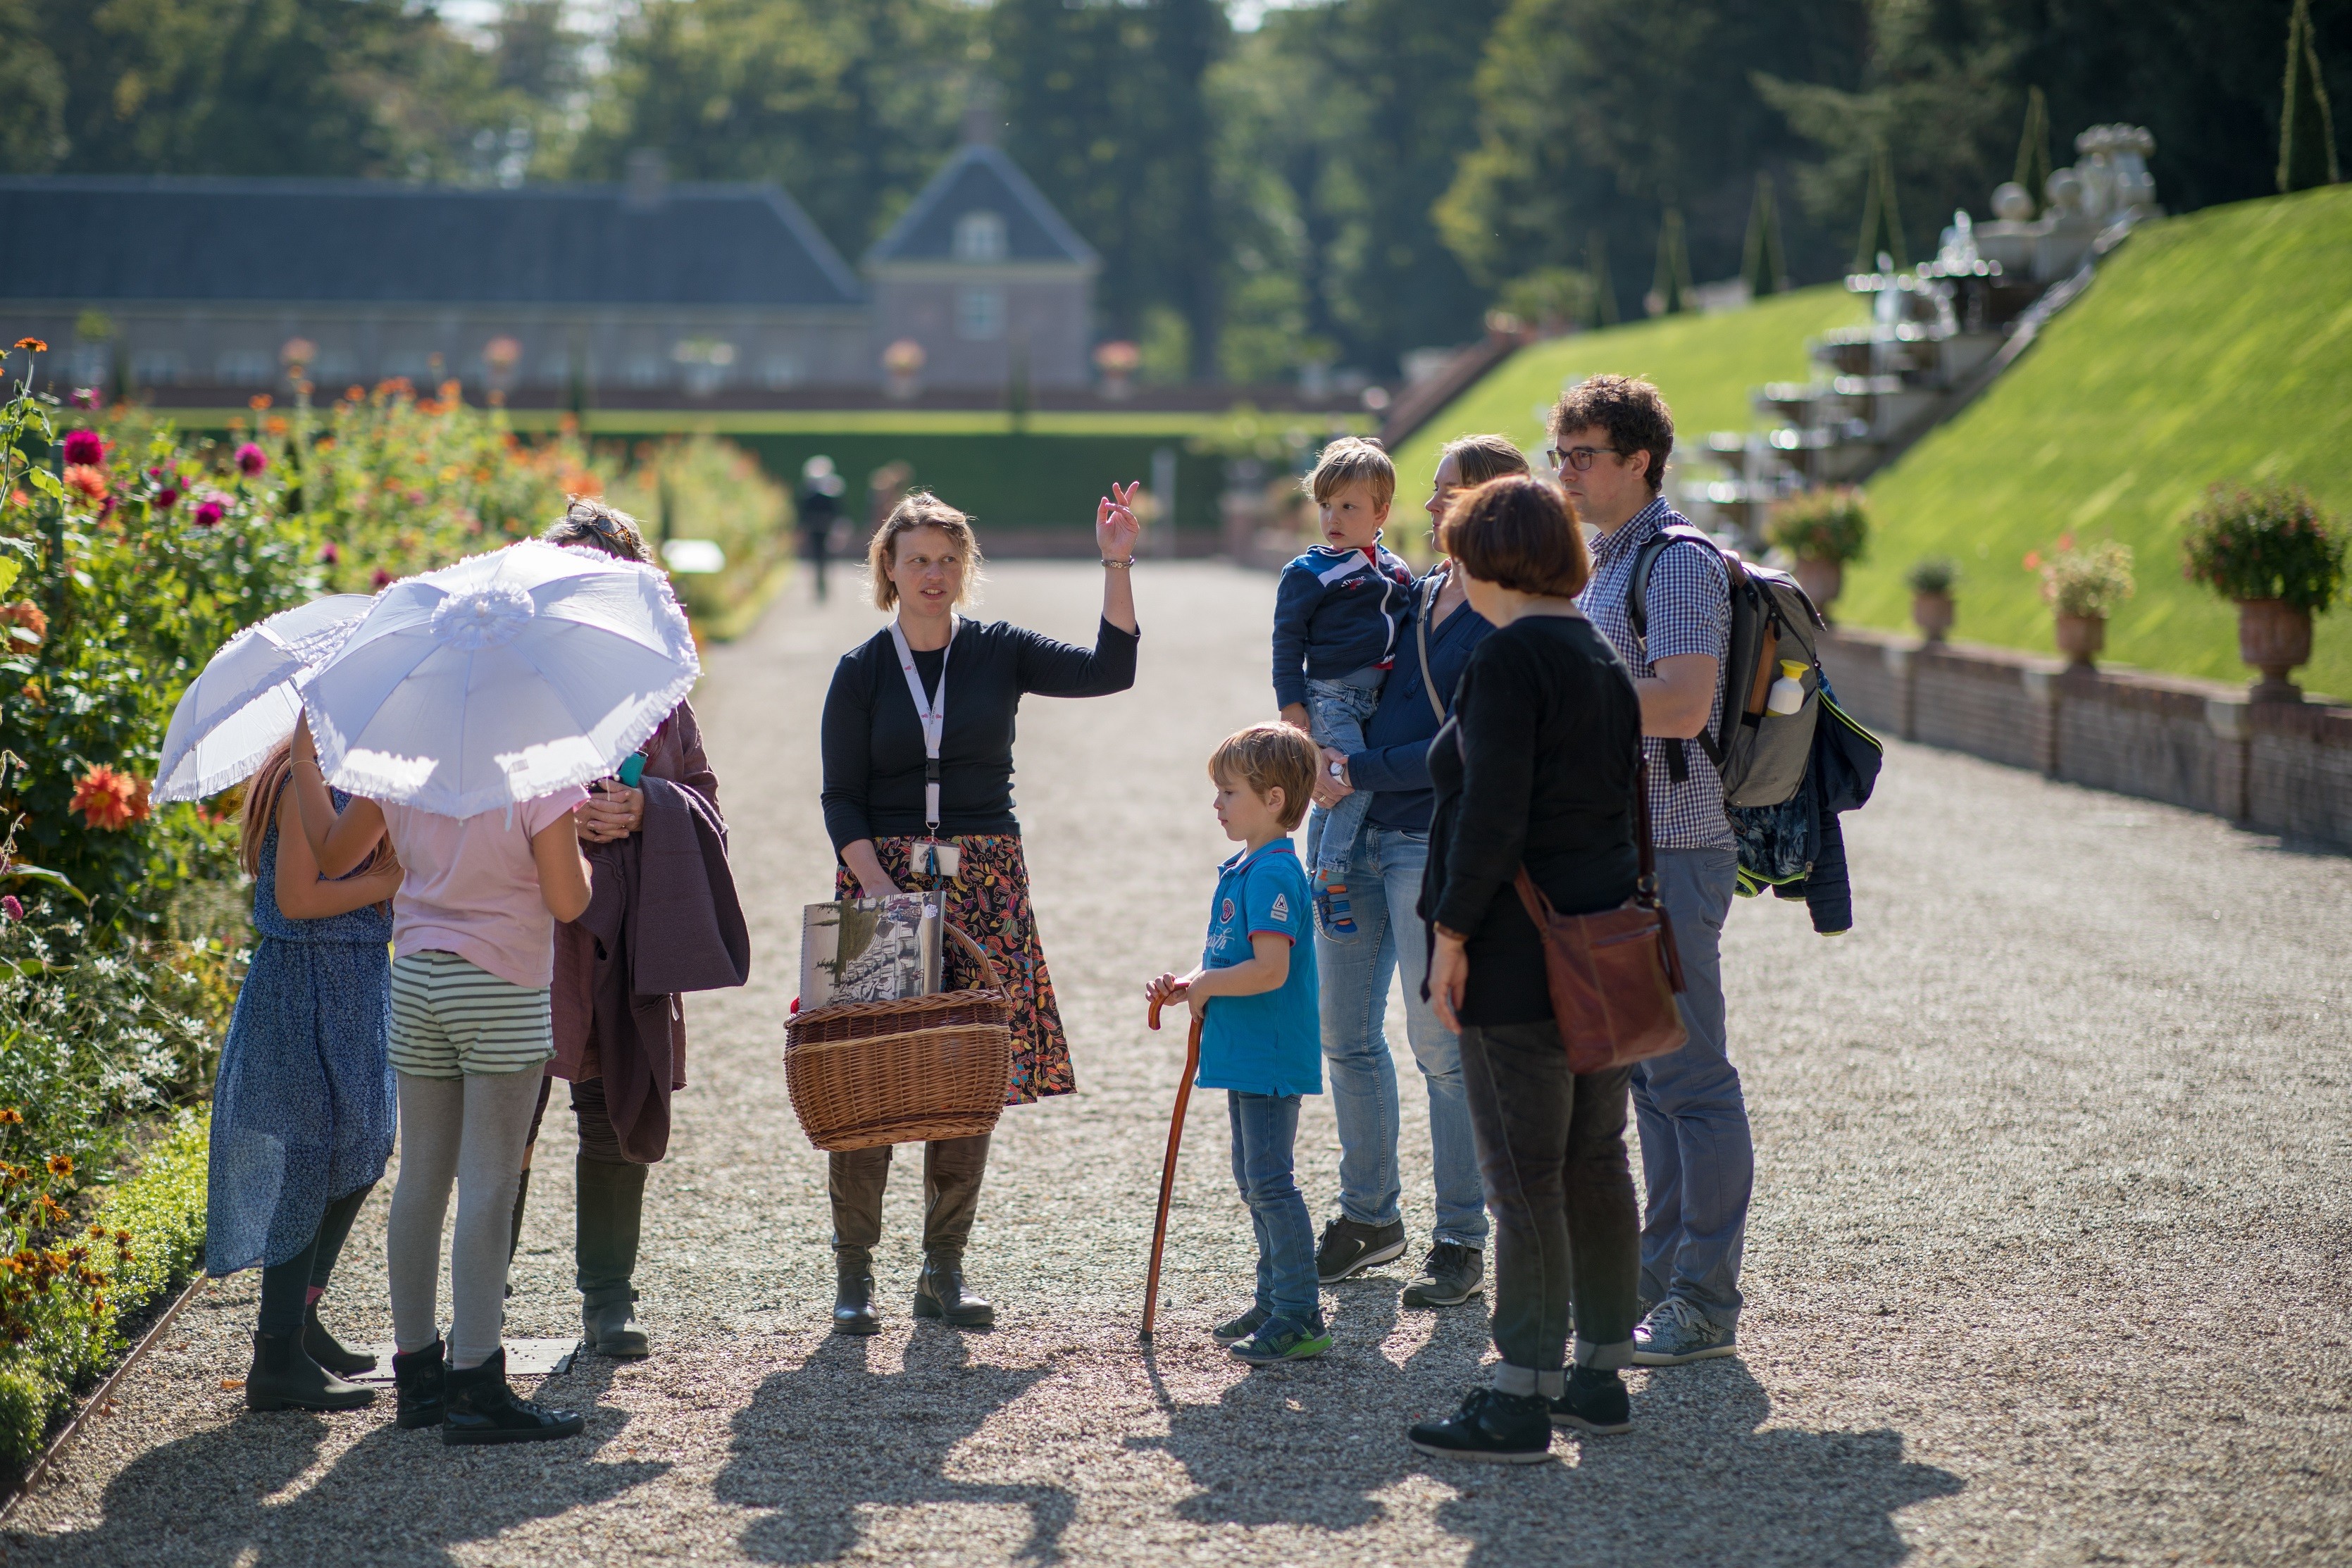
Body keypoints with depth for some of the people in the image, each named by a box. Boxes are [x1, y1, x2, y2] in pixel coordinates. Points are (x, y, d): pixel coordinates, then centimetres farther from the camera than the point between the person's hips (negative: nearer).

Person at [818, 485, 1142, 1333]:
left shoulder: (998, 651, 6)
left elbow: (1107, 671, -4)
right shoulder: (861, 671, 2)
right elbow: (841, 799, -1)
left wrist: (1117, 566, -11)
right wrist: (878, 884, -15)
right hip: (881, 875, -2)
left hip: (983, 882, 2)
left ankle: (944, 1271, 13)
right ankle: (853, 1272, 5)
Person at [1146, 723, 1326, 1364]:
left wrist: (1204, 985, -14)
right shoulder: (1242, 869, 14)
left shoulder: (1273, 873, -18)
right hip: (1246, 1054, 11)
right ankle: (1274, 1301, 26)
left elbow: (1269, 970, -26)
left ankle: (1301, 1316, -4)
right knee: (1254, 1180, 17)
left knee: (1269, 1180, -8)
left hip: (1273, 1057, -11)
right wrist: (1187, 986, 4)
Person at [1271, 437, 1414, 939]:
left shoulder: (1397, 572, 13)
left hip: (1379, 699, 6)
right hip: (1331, 696, -6)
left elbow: (1413, 627, 26)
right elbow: (1288, 638, -4)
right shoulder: (1308, 573, -3)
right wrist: (1292, 703, -9)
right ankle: (1329, 879, -8)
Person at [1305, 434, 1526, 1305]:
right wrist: (1324, 757, 7)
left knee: (1439, 1042, -5)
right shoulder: (1416, 592, 13)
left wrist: (1359, 773, -14)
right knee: (1345, 1034, 10)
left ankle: (1460, 1242, 4)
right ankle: (1370, 1216, 24)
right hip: (1357, 832, 7)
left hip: (1437, 841, -7)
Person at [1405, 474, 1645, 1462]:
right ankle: (1600, 1374, 20)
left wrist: (1452, 933, -15)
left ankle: (1522, 1399, -4)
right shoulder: (1604, 657, 13)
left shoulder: (1510, 658, -15)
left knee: (1523, 1175, -6)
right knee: (1596, 1160, 13)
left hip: (1520, 954, -9)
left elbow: (1493, 812, -20)